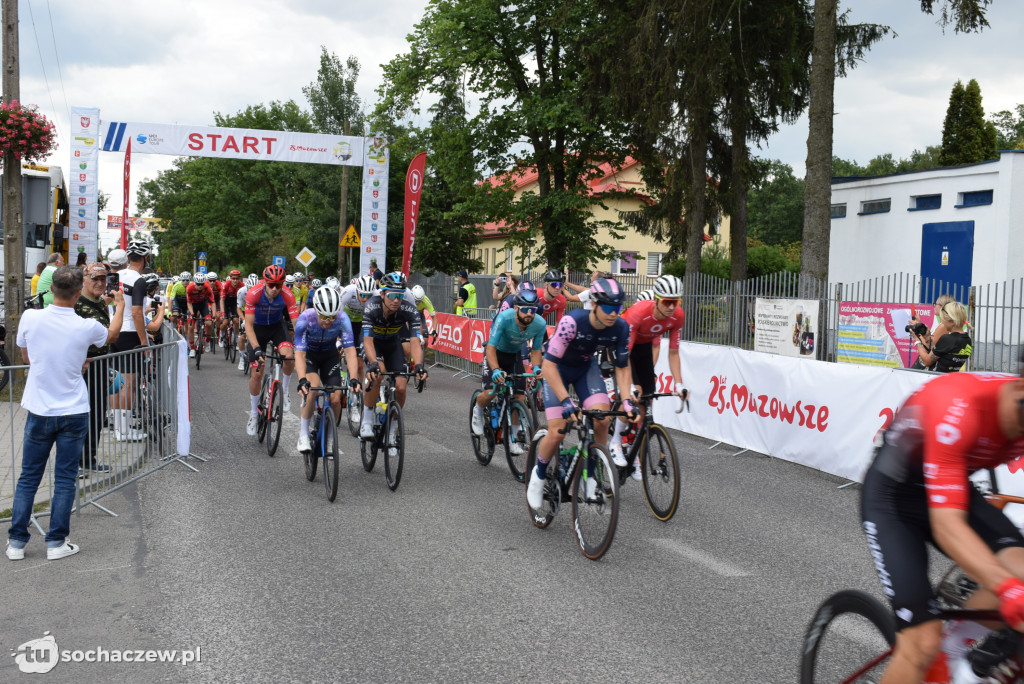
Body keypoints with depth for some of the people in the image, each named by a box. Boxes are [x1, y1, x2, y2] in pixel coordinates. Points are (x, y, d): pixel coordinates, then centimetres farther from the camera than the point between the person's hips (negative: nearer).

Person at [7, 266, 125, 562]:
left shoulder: (30, 318, -11)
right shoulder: (86, 327, -13)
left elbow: (27, 357, 7)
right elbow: (112, 334, 13)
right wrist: (120, 305, 29)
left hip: (39, 412, 1)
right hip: (74, 413, -1)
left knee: (28, 478, 12)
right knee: (65, 480, 8)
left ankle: (17, 542, 16)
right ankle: (56, 543, 12)